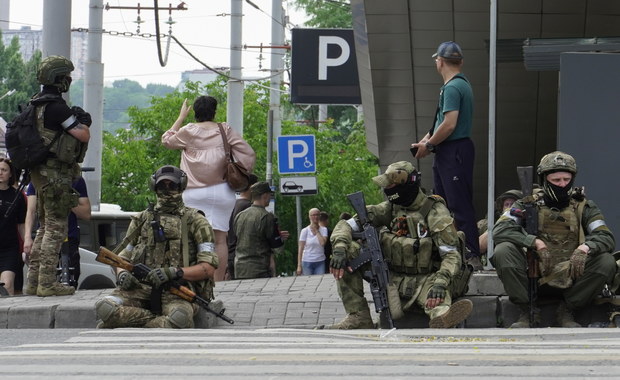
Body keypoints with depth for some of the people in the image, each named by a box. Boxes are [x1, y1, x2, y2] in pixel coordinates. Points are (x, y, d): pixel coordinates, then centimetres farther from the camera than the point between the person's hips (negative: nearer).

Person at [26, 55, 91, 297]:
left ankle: (33, 280, 17)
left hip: (40, 172, 10)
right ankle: (47, 282, -7)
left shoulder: (36, 104, 12)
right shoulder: (56, 107, -18)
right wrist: (83, 120, 3)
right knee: (56, 228, -6)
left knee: (45, 227, 16)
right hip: (56, 174, -10)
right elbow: (83, 135, -18)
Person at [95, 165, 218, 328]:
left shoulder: (195, 221, 12)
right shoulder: (142, 220, 24)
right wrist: (122, 274, 0)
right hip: (141, 286, 3)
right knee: (105, 307, -31)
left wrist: (175, 272, -15)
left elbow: (208, 268, 2)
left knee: (179, 318, -41)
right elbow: (123, 257, 26)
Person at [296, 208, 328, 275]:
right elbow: (300, 249, -1)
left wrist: (316, 231, -6)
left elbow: (323, 243, -14)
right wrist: (299, 266, -6)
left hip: (320, 262, 1)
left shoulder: (323, 230, 4)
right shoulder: (305, 231, 0)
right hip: (307, 262, -1)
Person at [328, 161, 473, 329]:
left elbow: (452, 255, -17)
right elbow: (346, 225, 4)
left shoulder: (435, 212, -9)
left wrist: (440, 282, -37)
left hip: (424, 281, -5)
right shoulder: (390, 208, 6)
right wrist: (339, 248, -19)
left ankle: (441, 317, -80)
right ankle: (359, 317, -15)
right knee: (349, 249, -9)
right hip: (393, 280, 5)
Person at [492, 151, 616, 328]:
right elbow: (499, 230, -9)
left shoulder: (583, 207, 8)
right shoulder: (529, 205, 5)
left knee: (606, 262, -23)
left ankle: (566, 311, -7)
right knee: (503, 250, -24)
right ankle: (528, 311, -12)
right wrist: (535, 242, -22)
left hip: (570, 279, 1)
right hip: (535, 279, -1)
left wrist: (585, 247, -27)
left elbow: (607, 238, -5)